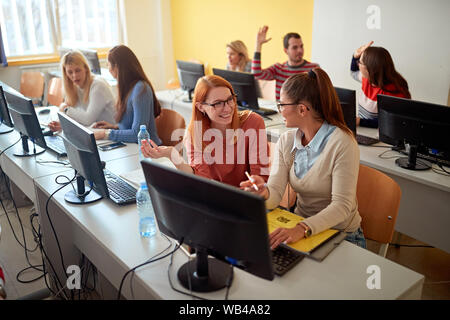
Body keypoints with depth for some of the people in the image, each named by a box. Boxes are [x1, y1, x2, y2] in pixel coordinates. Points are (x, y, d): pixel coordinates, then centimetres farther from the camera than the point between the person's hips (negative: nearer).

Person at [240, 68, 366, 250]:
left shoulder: (342, 143, -18)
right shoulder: (286, 142, 0)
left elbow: (342, 205, -23)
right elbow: (275, 194, -8)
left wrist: (303, 229, -37)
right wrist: (264, 193, -32)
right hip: (300, 229, 5)